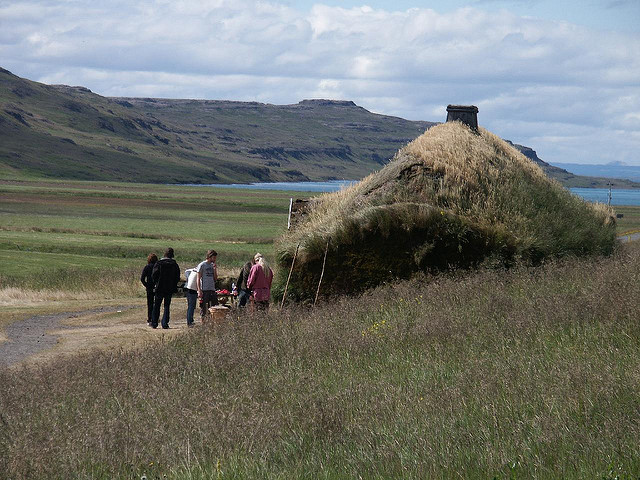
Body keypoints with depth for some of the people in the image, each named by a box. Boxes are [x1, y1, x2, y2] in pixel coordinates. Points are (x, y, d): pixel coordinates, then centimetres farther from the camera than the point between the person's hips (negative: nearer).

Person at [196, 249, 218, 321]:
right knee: (203, 308, -1)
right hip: (204, 290, -6)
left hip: (212, 290, 6)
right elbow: (198, 279, -7)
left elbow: (215, 278, 14)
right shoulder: (202, 265, -5)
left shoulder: (213, 265, 13)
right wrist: (199, 290, -15)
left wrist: (215, 269, 1)